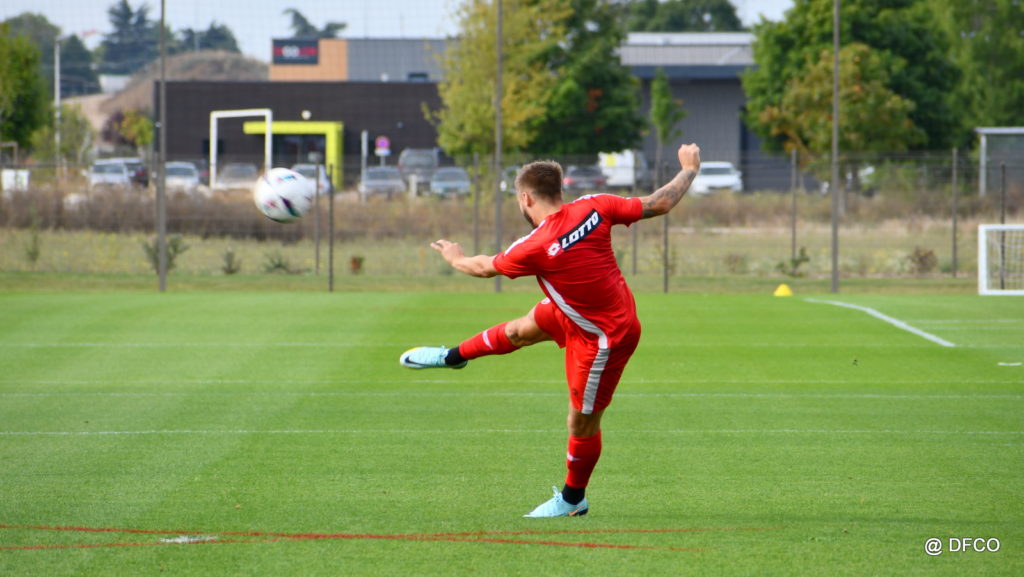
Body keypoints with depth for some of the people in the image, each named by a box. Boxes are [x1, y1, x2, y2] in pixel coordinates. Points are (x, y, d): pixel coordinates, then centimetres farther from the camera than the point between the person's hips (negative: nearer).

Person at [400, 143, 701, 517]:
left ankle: (573, 499, 27)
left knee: (583, 422, 9)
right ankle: (453, 357, 49)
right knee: (523, 329, 26)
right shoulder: (593, 208, -16)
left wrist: (455, 258, 14)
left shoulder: (536, 248, -30)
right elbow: (660, 203, -10)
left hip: (603, 339, -9)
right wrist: (689, 170, 8)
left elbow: (485, 267, -9)